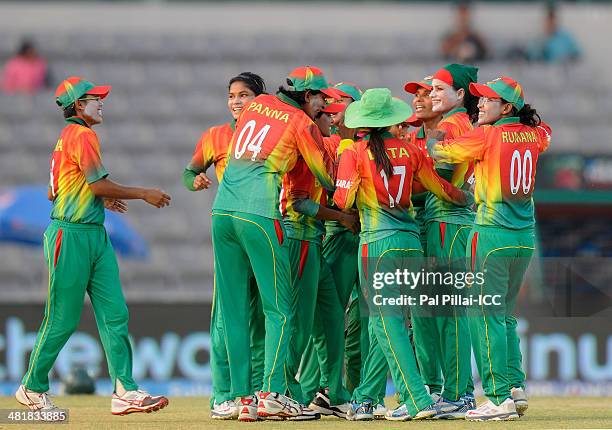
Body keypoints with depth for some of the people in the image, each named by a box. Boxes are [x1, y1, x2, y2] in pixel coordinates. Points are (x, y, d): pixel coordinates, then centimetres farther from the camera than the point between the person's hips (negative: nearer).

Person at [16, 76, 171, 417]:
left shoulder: (69, 136, 19)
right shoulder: (81, 134, -11)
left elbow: (54, 192, 24)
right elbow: (98, 183, -17)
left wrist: (102, 199, 33)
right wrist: (144, 194, -8)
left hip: (95, 236, 10)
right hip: (71, 236, -10)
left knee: (115, 314, -1)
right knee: (63, 320, -2)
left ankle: (125, 391, -7)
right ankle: (32, 388, 12)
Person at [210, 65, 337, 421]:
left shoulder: (258, 104, 18)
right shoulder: (302, 123, 1)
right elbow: (328, 178, 6)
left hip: (222, 212, 6)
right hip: (259, 215, -6)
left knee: (234, 309, 7)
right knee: (278, 308, -1)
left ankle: (243, 397, 4)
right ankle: (272, 392, -14)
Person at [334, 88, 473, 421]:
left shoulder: (354, 153, -4)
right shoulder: (410, 150, 5)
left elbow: (344, 200, -8)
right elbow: (440, 188, 13)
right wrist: (467, 198, 32)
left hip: (376, 241, -4)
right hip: (411, 240, 4)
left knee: (387, 322, -4)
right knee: (384, 322, 13)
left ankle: (417, 400, -15)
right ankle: (363, 399, 17)